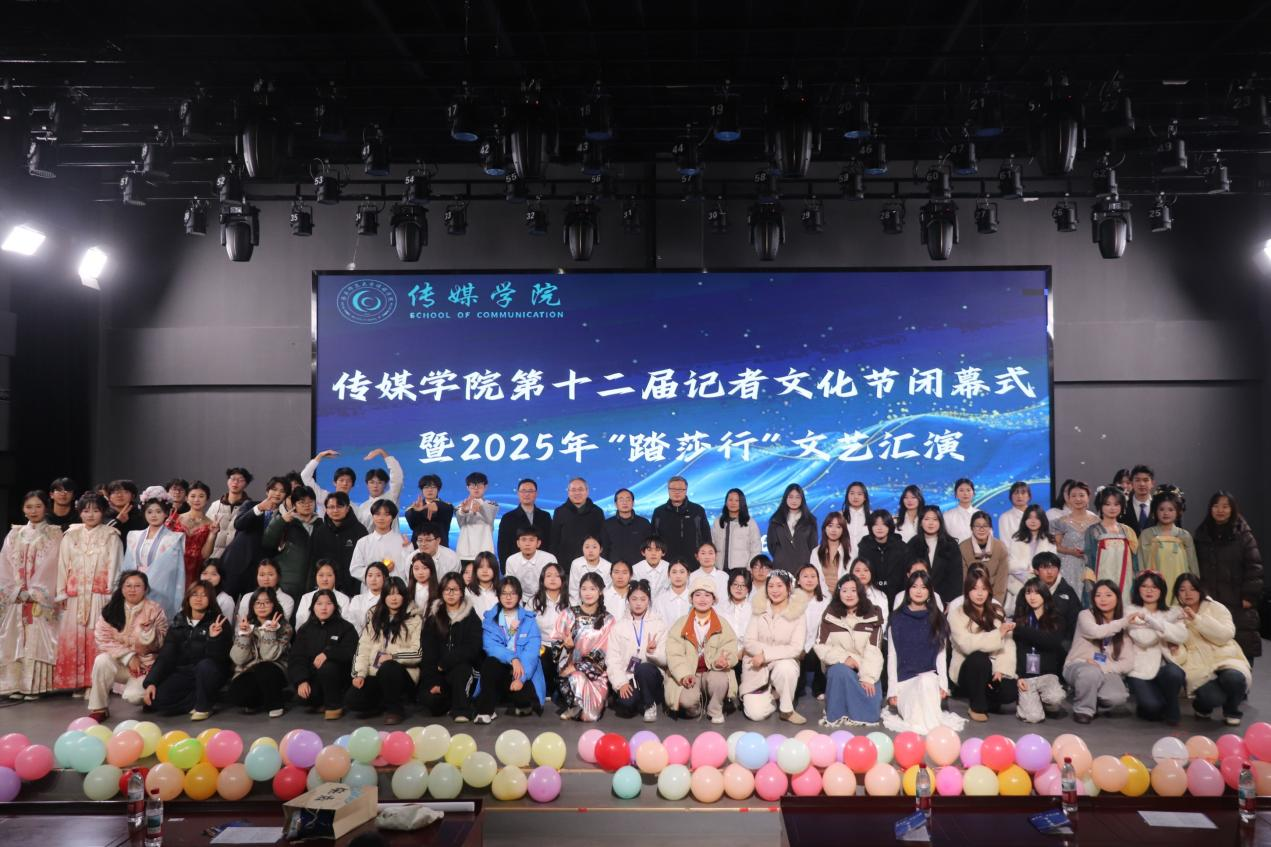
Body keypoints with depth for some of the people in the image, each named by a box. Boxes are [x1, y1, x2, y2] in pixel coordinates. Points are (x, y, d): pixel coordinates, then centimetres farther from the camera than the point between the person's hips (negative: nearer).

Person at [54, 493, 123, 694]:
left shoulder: (111, 536, 3)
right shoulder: (71, 535, 10)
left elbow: (114, 566, -2)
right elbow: (63, 565, 10)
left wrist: (110, 594, -8)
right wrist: (61, 593, 4)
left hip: (100, 595, -3)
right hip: (75, 596, 3)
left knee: (97, 637, -5)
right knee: (73, 637, 1)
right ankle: (77, 683, 8)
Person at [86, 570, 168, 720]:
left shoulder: (155, 610, -6)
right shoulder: (111, 610, -2)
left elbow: (159, 644, -9)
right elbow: (102, 640, -8)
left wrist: (148, 629, -30)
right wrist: (128, 656, -17)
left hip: (145, 664, -2)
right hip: (119, 661, 2)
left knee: (132, 696, -25)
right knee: (102, 661, -30)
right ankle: (97, 708, -12)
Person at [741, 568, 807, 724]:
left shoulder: (798, 614, -8)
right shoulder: (759, 610, -1)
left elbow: (796, 648, -16)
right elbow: (749, 642, -6)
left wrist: (766, 655, -23)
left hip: (784, 662, -1)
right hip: (757, 668, 1)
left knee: (785, 668, -37)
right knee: (756, 714, -16)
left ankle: (787, 710, -11)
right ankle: (770, 697, 18)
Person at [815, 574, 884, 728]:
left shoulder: (872, 616, -1)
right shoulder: (830, 616, -1)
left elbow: (874, 650, -9)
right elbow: (820, 646, -5)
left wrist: (868, 677, -21)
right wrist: (844, 658, -19)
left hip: (864, 669, 0)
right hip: (839, 666, 0)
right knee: (840, 671, -37)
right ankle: (837, 716, -18)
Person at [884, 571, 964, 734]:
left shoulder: (937, 618, 9)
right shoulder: (897, 618, 5)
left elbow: (941, 653, 6)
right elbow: (892, 655, 3)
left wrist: (943, 683, -9)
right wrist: (892, 689, -5)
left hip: (930, 678, 1)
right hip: (905, 679, -1)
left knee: (927, 681, -37)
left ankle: (932, 723, -23)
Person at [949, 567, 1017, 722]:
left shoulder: (996, 610, 5)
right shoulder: (957, 613, -9)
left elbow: (1008, 643, -5)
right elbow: (967, 645, -23)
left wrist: (1001, 669, -19)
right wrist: (998, 633, -27)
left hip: (991, 669, 3)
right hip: (968, 670, -3)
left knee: (1011, 692, -26)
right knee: (979, 658, -36)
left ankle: (987, 699, 11)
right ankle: (976, 706, -11)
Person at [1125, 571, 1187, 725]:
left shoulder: (1172, 612, 10)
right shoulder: (1131, 611, 2)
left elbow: (1182, 636, -12)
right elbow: (1144, 639, -15)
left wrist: (1149, 619, -16)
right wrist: (1167, 630, -8)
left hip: (1164, 666, 3)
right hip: (1141, 668, -3)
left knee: (1175, 673, -33)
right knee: (1152, 706, -27)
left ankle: (1171, 711, -3)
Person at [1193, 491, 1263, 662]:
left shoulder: (1244, 535, -1)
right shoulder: (1202, 534, 9)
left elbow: (1254, 568, -4)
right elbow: (1195, 567, 11)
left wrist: (1250, 596, -10)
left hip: (1238, 603, -2)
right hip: (1209, 601, 3)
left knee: (1242, 649, -3)